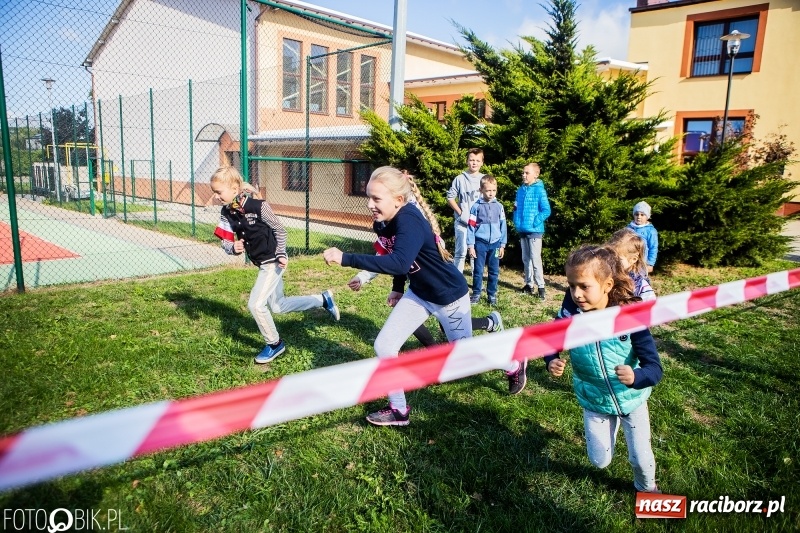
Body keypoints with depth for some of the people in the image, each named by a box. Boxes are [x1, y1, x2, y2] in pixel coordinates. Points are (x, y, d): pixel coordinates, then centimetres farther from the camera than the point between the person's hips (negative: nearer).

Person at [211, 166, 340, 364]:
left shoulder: (258, 206, -22)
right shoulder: (226, 213, -3)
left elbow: (279, 230, -12)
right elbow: (225, 242, -2)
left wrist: (281, 255, -16)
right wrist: (234, 248, -23)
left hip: (273, 261, -8)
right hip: (262, 264, 8)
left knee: (255, 304, -12)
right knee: (278, 306, 18)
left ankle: (275, 344, 12)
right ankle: (323, 300, 32)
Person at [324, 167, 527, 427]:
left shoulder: (409, 221, -34)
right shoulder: (382, 223, -9)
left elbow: (399, 262, -51)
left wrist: (345, 258, -52)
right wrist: (398, 289, 14)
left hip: (449, 295, -7)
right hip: (418, 293, 7)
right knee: (384, 346, -3)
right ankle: (398, 410, 16)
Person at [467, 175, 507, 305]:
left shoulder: (499, 206, 4)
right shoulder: (476, 206, -3)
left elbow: (503, 226, 8)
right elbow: (471, 227, -2)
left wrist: (502, 245, 7)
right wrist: (470, 245, -5)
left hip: (495, 243, 2)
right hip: (480, 243, -2)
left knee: (494, 271, 8)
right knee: (478, 270, 6)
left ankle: (492, 295, 20)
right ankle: (476, 294, 17)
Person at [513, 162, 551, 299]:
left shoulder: (539, 190, -11)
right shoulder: (520, 190, 8)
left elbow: (546, 211, -13)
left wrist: (535, 222, -17)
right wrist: (516, 221, 5)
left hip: (534, 230, -7)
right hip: (522, 230, 7)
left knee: (535, 259, -5)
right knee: (526, 259, 14)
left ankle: (541, 286, 4)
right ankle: (529, 284, 24)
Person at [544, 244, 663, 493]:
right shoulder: (570, 314, -24)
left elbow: (655, 368, -28)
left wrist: (635, 377, -51)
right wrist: (552, 361, -30)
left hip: (631, 400, -1)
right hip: (595, 402, 2)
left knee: (640, 458, 10)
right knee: (600, 461, 12)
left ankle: (646, 488, 47)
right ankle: (611, 425, 45)